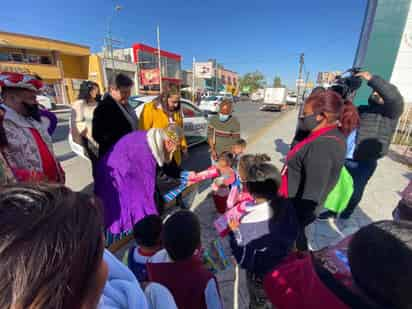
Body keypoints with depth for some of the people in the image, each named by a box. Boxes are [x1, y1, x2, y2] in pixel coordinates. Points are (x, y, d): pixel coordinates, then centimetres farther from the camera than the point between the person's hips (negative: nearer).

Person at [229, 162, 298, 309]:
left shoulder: (249, 223, -38)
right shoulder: (287, 206, -22)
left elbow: (244, 261, -25)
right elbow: (293, 235, -4)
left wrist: (234, 232, -17)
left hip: (261, 277, -4)